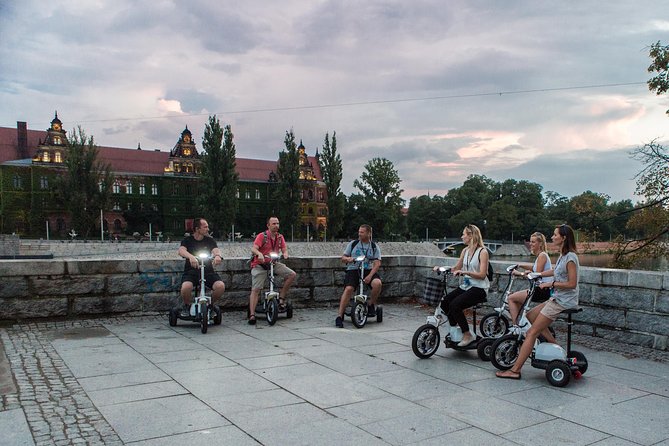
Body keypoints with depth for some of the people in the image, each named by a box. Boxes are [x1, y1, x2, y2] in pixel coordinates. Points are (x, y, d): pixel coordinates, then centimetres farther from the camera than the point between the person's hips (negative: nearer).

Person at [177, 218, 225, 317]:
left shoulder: (210, 240, 10)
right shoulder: (188, 240, 5)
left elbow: (216, 250, -8)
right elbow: (181, 251, -14)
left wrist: (218, 255, -35)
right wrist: (190, 256, -37)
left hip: (208, 271, 2)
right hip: (191, 271, -2)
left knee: (220, 286, -25)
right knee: (186, 287, -33)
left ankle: (210, 304, 6)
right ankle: (187, 306, 1)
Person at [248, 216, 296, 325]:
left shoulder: (280, 237, 7)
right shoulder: (262, 236, -9)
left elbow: (284, 249, 4)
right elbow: (253, 248, -20)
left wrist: (285, 254, -20)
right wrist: (259, 254, -41)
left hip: (273, 263, 5)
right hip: (259, 264, -5)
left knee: (292, 274, -11)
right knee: (255, 289, -14)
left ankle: (281, 299, -2)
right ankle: (252, 315, -15)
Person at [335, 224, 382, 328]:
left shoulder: (374, 247, 8)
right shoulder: (352, 244, 10)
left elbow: (377, 263, -1)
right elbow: (343, 258, 12)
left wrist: (369, 276, -17)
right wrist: (348, 259, -14)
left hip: (368, 270, 0)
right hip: (353, 270, 0)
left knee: (377, 283, -29)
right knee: (348, 289, -25)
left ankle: (371, 305, -2)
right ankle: (339, 316, -22)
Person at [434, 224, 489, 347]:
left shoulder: (483, 252, -10)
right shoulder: (465, 251, 12)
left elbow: (482, 275, -17)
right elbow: (456, 268, 15)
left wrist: (465, 272, -28)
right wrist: (441, 268, 0)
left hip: (479, 288, -7)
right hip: (466, 286, 7)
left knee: (455, 304, -26)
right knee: (444, 301, -13)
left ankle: (467, 335, -11)